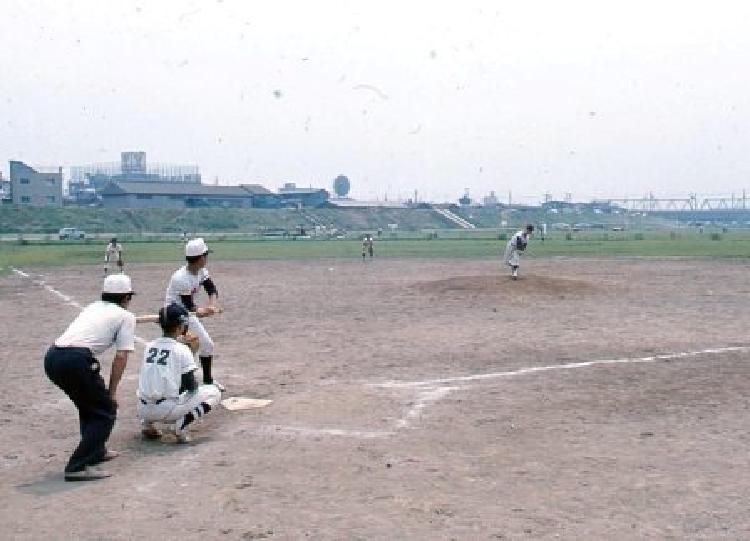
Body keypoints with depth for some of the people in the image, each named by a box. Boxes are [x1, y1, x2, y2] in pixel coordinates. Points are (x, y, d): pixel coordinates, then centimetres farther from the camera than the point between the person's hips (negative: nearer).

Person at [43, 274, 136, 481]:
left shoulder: (92, 307, 28)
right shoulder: (126, 316, 11)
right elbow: (121, 357, 3)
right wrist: (112, 392, 7)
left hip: (52, 357, 7)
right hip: (77, 360, -7)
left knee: (89, 402, 29)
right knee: (106, 411, 5)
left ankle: (96, 450, 38)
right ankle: (78, 467, -5)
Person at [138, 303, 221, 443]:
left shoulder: (149, 346, 9)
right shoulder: (182, 349, -6)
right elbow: (191, 387, -6)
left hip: (143, 410, 6)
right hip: (167, 410, -6)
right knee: (214, 392, 9)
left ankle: (147, 423, 16)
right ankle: (182, 424, -8)